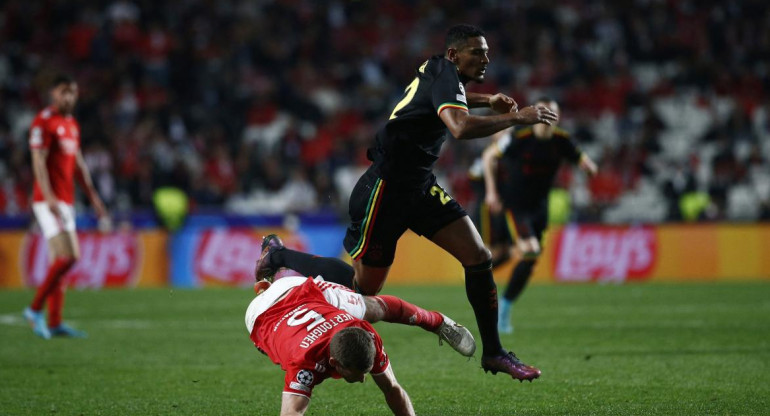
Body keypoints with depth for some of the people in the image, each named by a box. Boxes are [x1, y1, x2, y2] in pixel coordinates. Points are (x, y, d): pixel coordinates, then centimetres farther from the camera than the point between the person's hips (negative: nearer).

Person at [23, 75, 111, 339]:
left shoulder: (72, 125, 18)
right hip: (48, 201, -9)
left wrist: (94, 199, 22)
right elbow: (38, 162, -15)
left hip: (65, 201, 9)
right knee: (67, 256, -16)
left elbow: (79, 165, 24)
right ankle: (35, 310, -7)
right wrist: (49, 197, -25)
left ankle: (55, 323, 8)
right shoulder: (44, 122, -8)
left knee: (59, 260, 7)